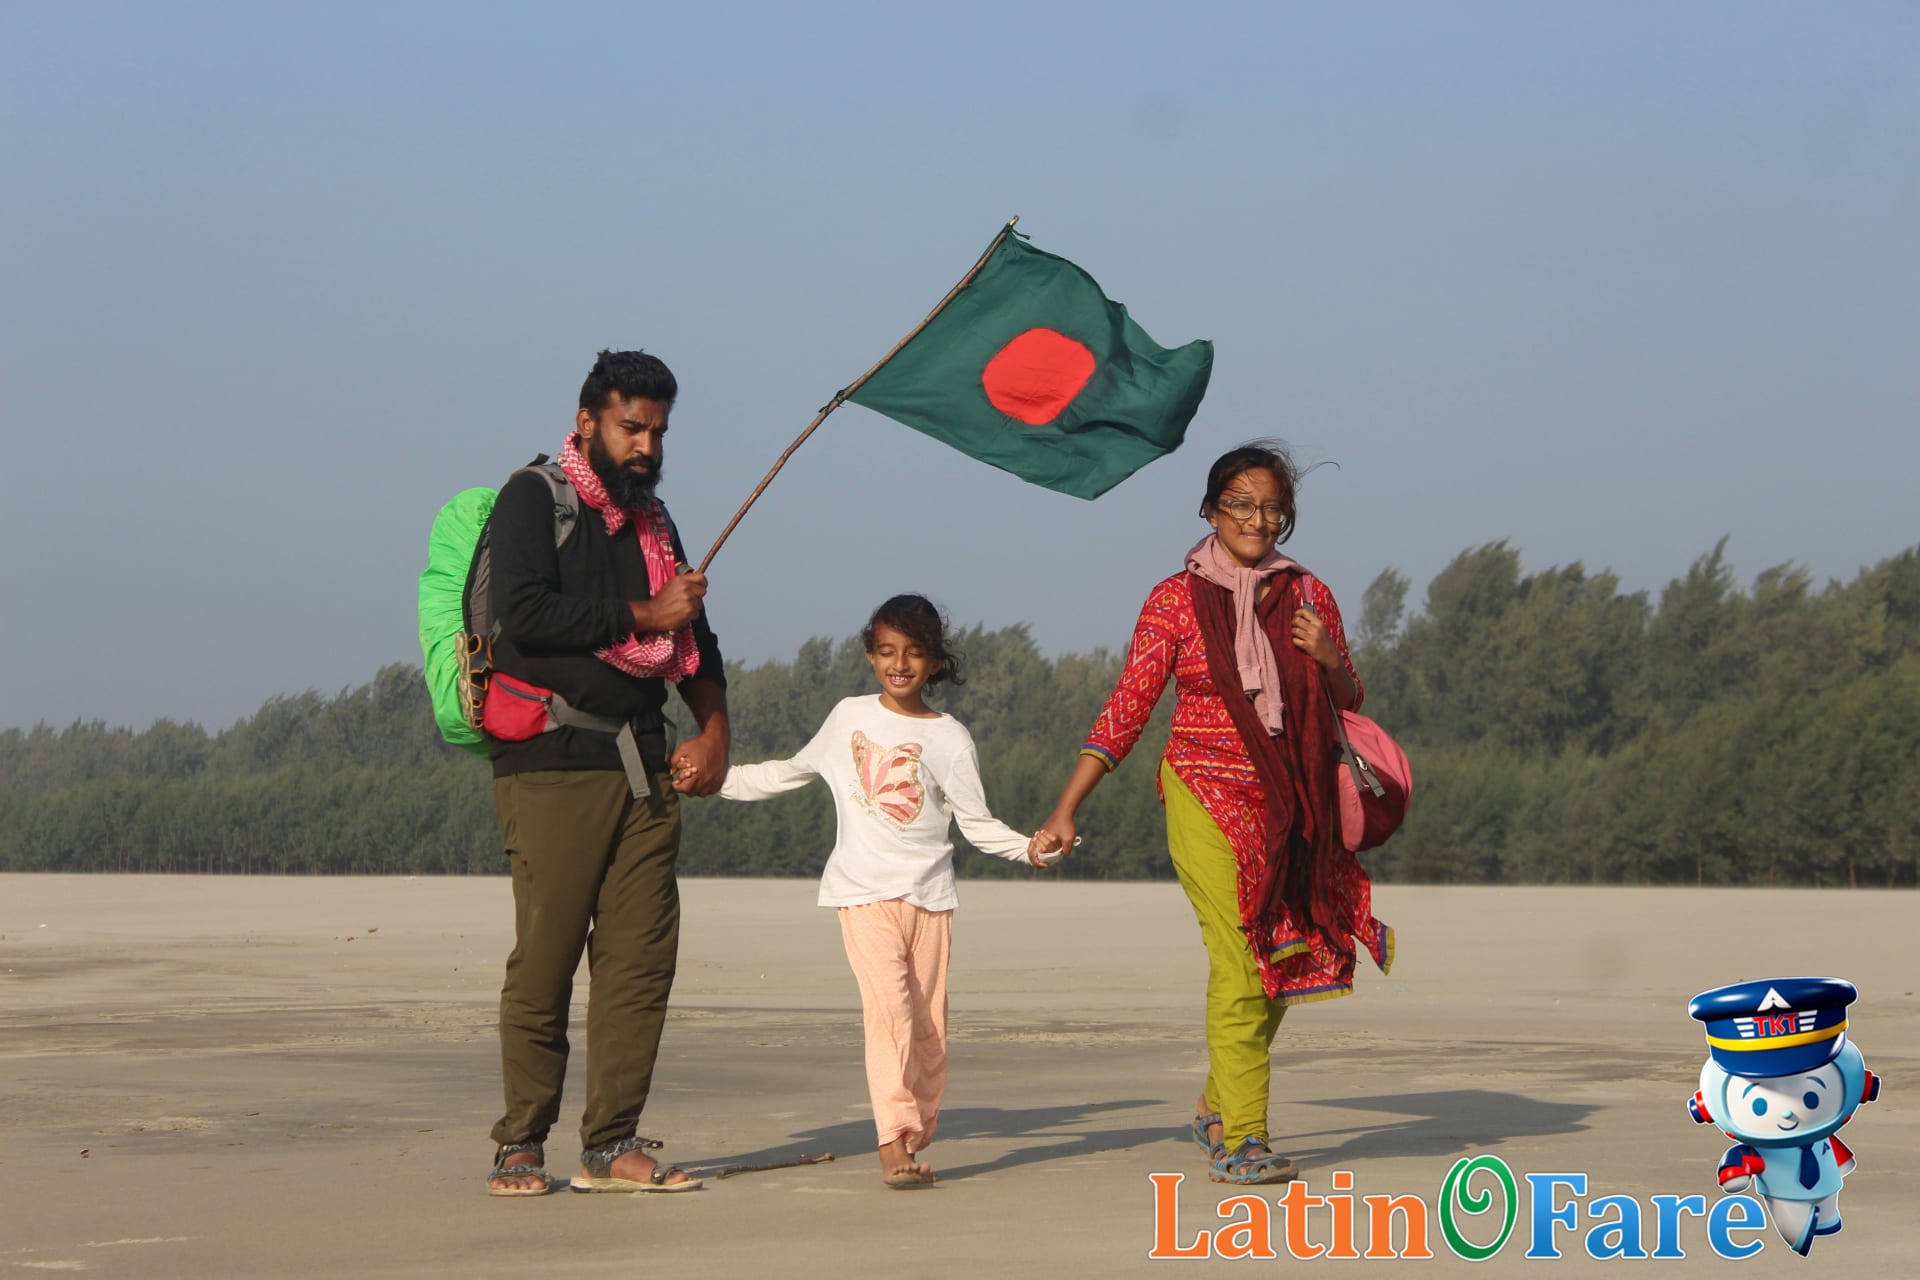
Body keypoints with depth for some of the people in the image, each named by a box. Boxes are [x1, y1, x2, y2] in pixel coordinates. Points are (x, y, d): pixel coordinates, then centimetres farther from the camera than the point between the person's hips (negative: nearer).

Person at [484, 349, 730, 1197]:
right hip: (552, 761, -6)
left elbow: (694, 636, 25)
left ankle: (612, 1144, 2)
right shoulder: (533, 499, 1)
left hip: (643, 764, 7)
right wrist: (643, 615, -7)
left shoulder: (651, 520, 22)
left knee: (643, 954, -2)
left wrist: (714, 729, 9)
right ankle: (520, 1148, 2)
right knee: (545, 960, -6)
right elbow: (526, 612, -14)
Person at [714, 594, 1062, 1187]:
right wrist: (718, 778, 25)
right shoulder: (850, 717, 10)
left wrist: (1026, 846, -12)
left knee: (928, 1023, 2)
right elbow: (794, 771, 24)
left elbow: (977, 822, 5)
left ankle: (915, 1142, 11)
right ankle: (893, 1142, -27)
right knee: (888, 1007, -19)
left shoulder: (950, 738, 6)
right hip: (865, 892, -2)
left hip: (930, 894, 2)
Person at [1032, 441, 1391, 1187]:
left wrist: (1329, 662, -9)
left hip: (1286, 807, 4)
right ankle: (1240, 1140, -13)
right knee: (1239, 961, -14)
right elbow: (1126, 710, -1)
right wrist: (1066, 810, -5)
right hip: (1207, 797, -4)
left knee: (1278, 966, 7)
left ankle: (1216, 1110, 28)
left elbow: (1350, 705, 15)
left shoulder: (1308, 596, 9)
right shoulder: (1178, 600, -1)